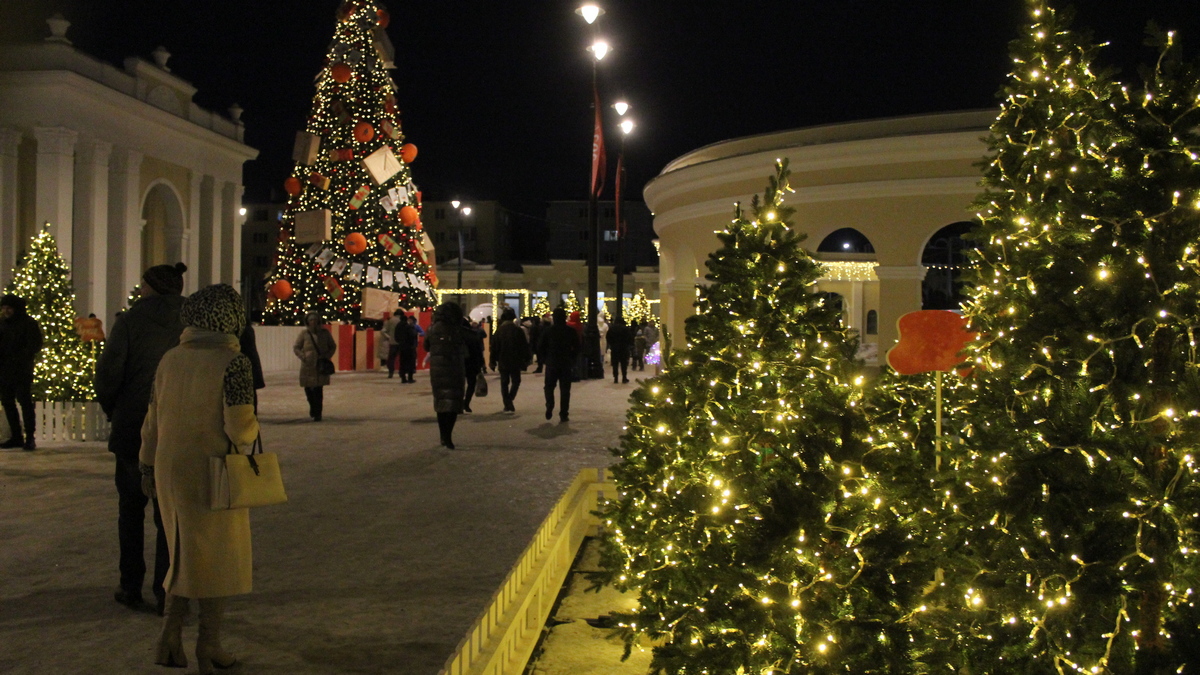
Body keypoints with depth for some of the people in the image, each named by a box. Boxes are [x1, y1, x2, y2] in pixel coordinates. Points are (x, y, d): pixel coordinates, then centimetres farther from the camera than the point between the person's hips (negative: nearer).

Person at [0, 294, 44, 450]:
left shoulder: (29, 323, -3)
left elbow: (34, 345, -8)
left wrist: (18, 359, -19)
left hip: (22, 369, -6)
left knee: (24, 400, -9)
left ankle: (30, 437, -7)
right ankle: (16, 436, 13)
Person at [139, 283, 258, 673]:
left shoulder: (170, 360, 4)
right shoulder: (233, 362, -15)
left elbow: (153, 420, 9)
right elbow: (240, 425, -19)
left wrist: (148, 467, 18)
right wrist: (248, 436, 3)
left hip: (171, 471, 6)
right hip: (215, 474, -5)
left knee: (186, 553, 20)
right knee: (218, 557, 9)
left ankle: (170, 635, 11)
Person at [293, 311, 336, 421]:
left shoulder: (324, 333, 5)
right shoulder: (304, 334, 3)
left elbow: (333, 346, 13)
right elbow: (296, 347, 6)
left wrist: (327, 357, -3)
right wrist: (303, 357, -10)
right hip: (308, 366, 1)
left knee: (318, 390, -7)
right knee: (308, 388, 6)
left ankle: (317, 413, -1)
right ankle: (313, 407, 33)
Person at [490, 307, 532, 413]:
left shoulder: (499, 331, -3)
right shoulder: (518, 330, -7)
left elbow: (494, 347, 1)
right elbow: (525, 346, -3)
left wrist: (493, 361, 9)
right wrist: (527, 359, 7)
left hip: (503, 362, 1)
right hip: (515, 361, -1)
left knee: (504, 383, 10)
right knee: (515, 381, 12)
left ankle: (507, 404, 7)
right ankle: (509, 399, -8)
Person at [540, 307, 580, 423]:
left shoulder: (548, 331, -4)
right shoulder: (571, 331, -2)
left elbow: (542, 347, -1)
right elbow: (577, 348, 0)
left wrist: (546, 359, 11)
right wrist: (572, 359, 11)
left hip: (551, 363, 0)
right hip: (566, 364, 0)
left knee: (549, 386, 14)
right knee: (565, 389, 5)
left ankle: (549, 407, -6)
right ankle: (563, 414, 2)